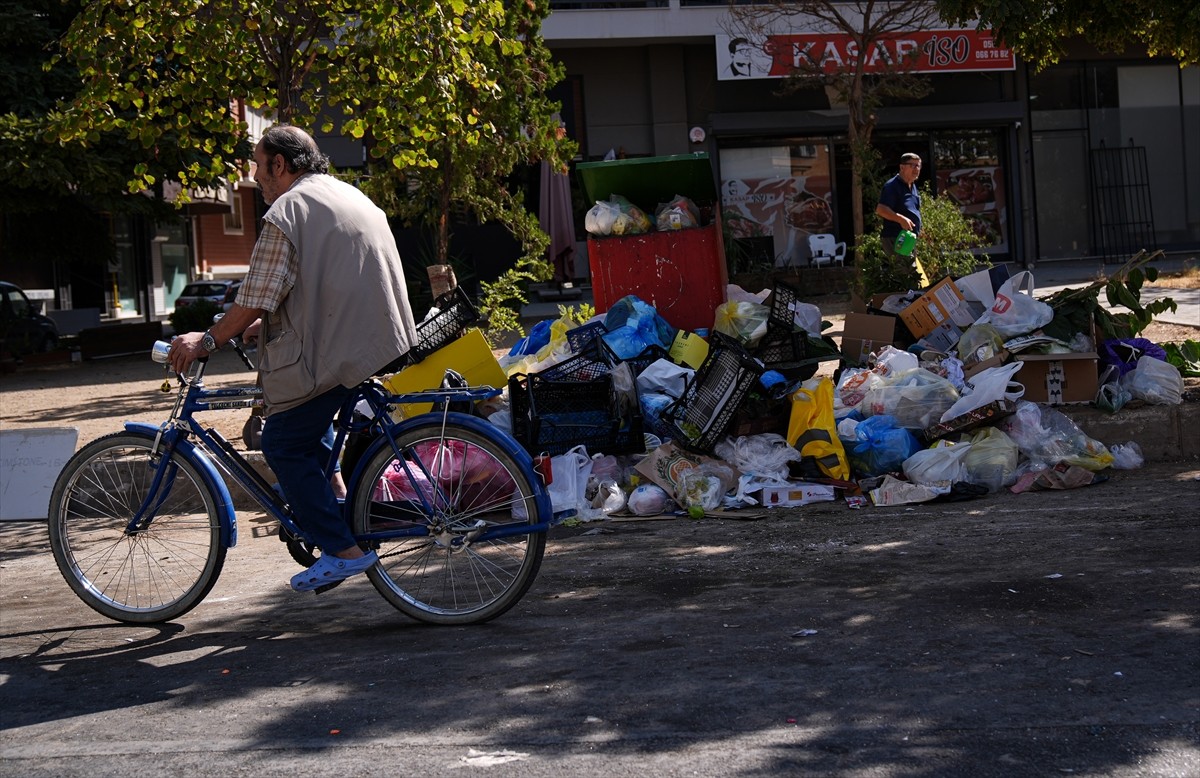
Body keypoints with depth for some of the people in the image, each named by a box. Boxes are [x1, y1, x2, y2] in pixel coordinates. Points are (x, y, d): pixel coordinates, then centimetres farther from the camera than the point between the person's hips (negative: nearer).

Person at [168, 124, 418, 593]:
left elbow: (257, 300, -14)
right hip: (384, 342, 10)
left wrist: (209, 341, -2)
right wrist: (262, 326, 27)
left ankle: (343, 550, -4)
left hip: (334, 354, -10)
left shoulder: (286, 211, -10)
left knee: (283, 446, -1)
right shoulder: (351, 196, 20)